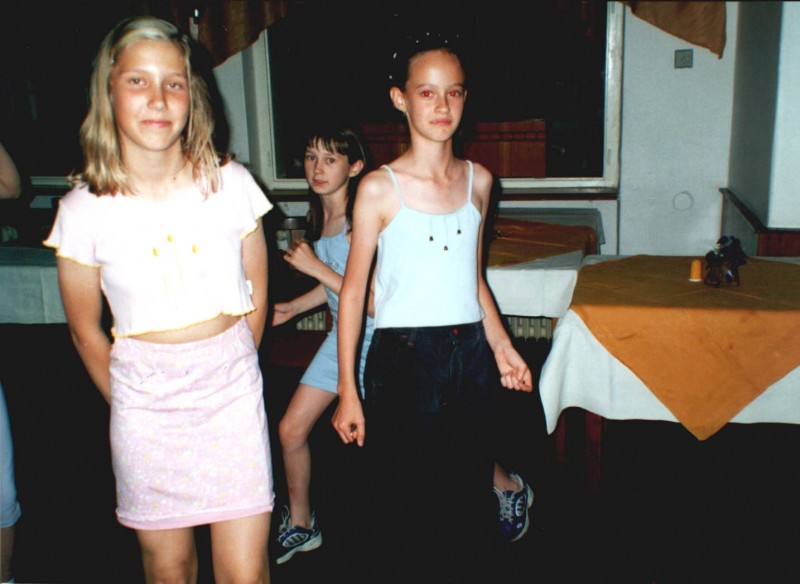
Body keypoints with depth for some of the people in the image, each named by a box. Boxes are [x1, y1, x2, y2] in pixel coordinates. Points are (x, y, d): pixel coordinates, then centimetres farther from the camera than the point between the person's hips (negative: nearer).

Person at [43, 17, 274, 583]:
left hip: (232, 391, 0)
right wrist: (128, 400, 13)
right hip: (144, 401, 0)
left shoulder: (230, 183, -7)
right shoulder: (85, 209, -8)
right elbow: (86, 329, 4)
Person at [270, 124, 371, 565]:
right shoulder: (319, 216, 4)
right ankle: (300, 525, 31)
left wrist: (314, 266, -25)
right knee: (291, 429, 8)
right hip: (341, 335, 8)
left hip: (375, 337, -8)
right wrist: (292, 308, 14)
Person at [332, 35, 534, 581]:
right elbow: (353, 291, -5)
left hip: (470, 354, 4)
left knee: (468, 501, 15)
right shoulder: (380, 188, -8)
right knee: (406, 504, 8)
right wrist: (348, 390, -5)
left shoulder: (478, 180, 4)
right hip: (402, 358, -4)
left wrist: (502, 345, 12)